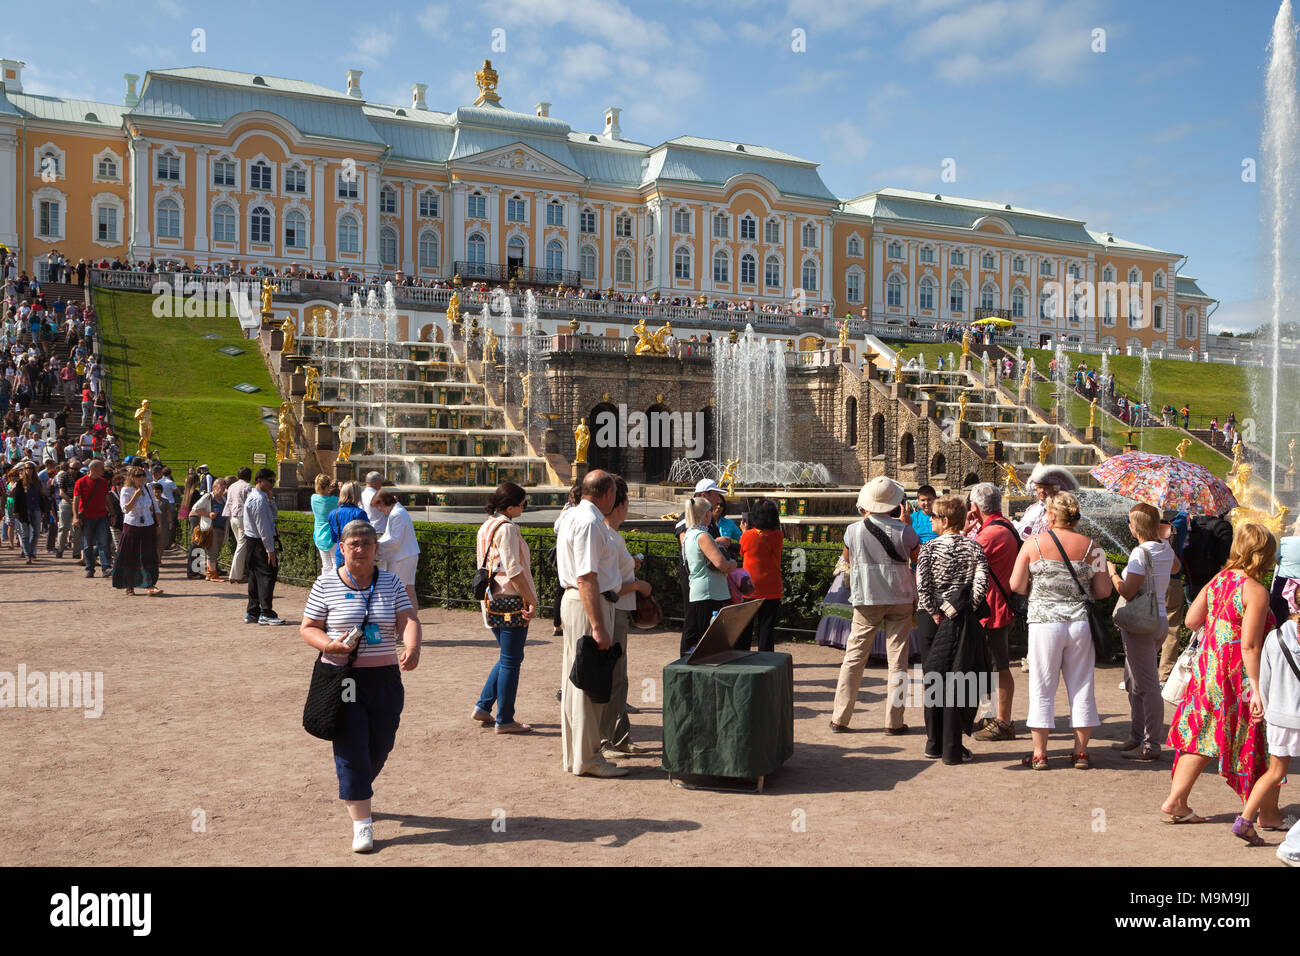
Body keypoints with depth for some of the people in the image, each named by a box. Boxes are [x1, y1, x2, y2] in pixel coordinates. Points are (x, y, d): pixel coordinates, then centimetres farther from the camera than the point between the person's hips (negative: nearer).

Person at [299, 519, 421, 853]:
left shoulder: (391, 583, 6)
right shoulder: (326, 584, 0)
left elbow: (408, 619, -6)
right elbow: (307, 628, 2)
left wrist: (412, 648, -27)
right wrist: (330, 645, -19)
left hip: (385, 678, 3)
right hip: (342, 678, -3)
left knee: (380, 746, 10)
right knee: (352, 749, -6)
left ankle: (355, 795, 38)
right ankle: (362, 823, 1)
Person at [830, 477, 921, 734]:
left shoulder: (853, 530, -8)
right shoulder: (904, 531, -9)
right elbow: (919, 559, 8)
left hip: (866, 600, 0)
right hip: (900, 599, 0)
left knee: (854, 657, 7)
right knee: (897, 659, 6)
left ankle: (840, 718, 10)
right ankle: (894, 721, 8)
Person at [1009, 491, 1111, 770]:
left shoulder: (1033, 544, -4)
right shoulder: (1090, 547, 1)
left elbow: (1016, 585, -5)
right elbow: (1103, 591, 2)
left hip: (1044, 623, -2)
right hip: (1080, 622, 2)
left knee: (1042, 687, 6)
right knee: (1081, 687, 11)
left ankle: (1039, 753, 10)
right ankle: (1081, 752, 17)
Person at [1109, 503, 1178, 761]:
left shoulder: (1141, 553, -19)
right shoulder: (1165, 548, 8)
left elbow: (1127, 592, -20)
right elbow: (1175, 567, 32)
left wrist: (1111, 572, -5)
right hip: (1159, 620, 10)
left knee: (1147, 685, -4)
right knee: (1134, 682, 19)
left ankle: (1151, 746, 1)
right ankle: (1137, 737, 27)